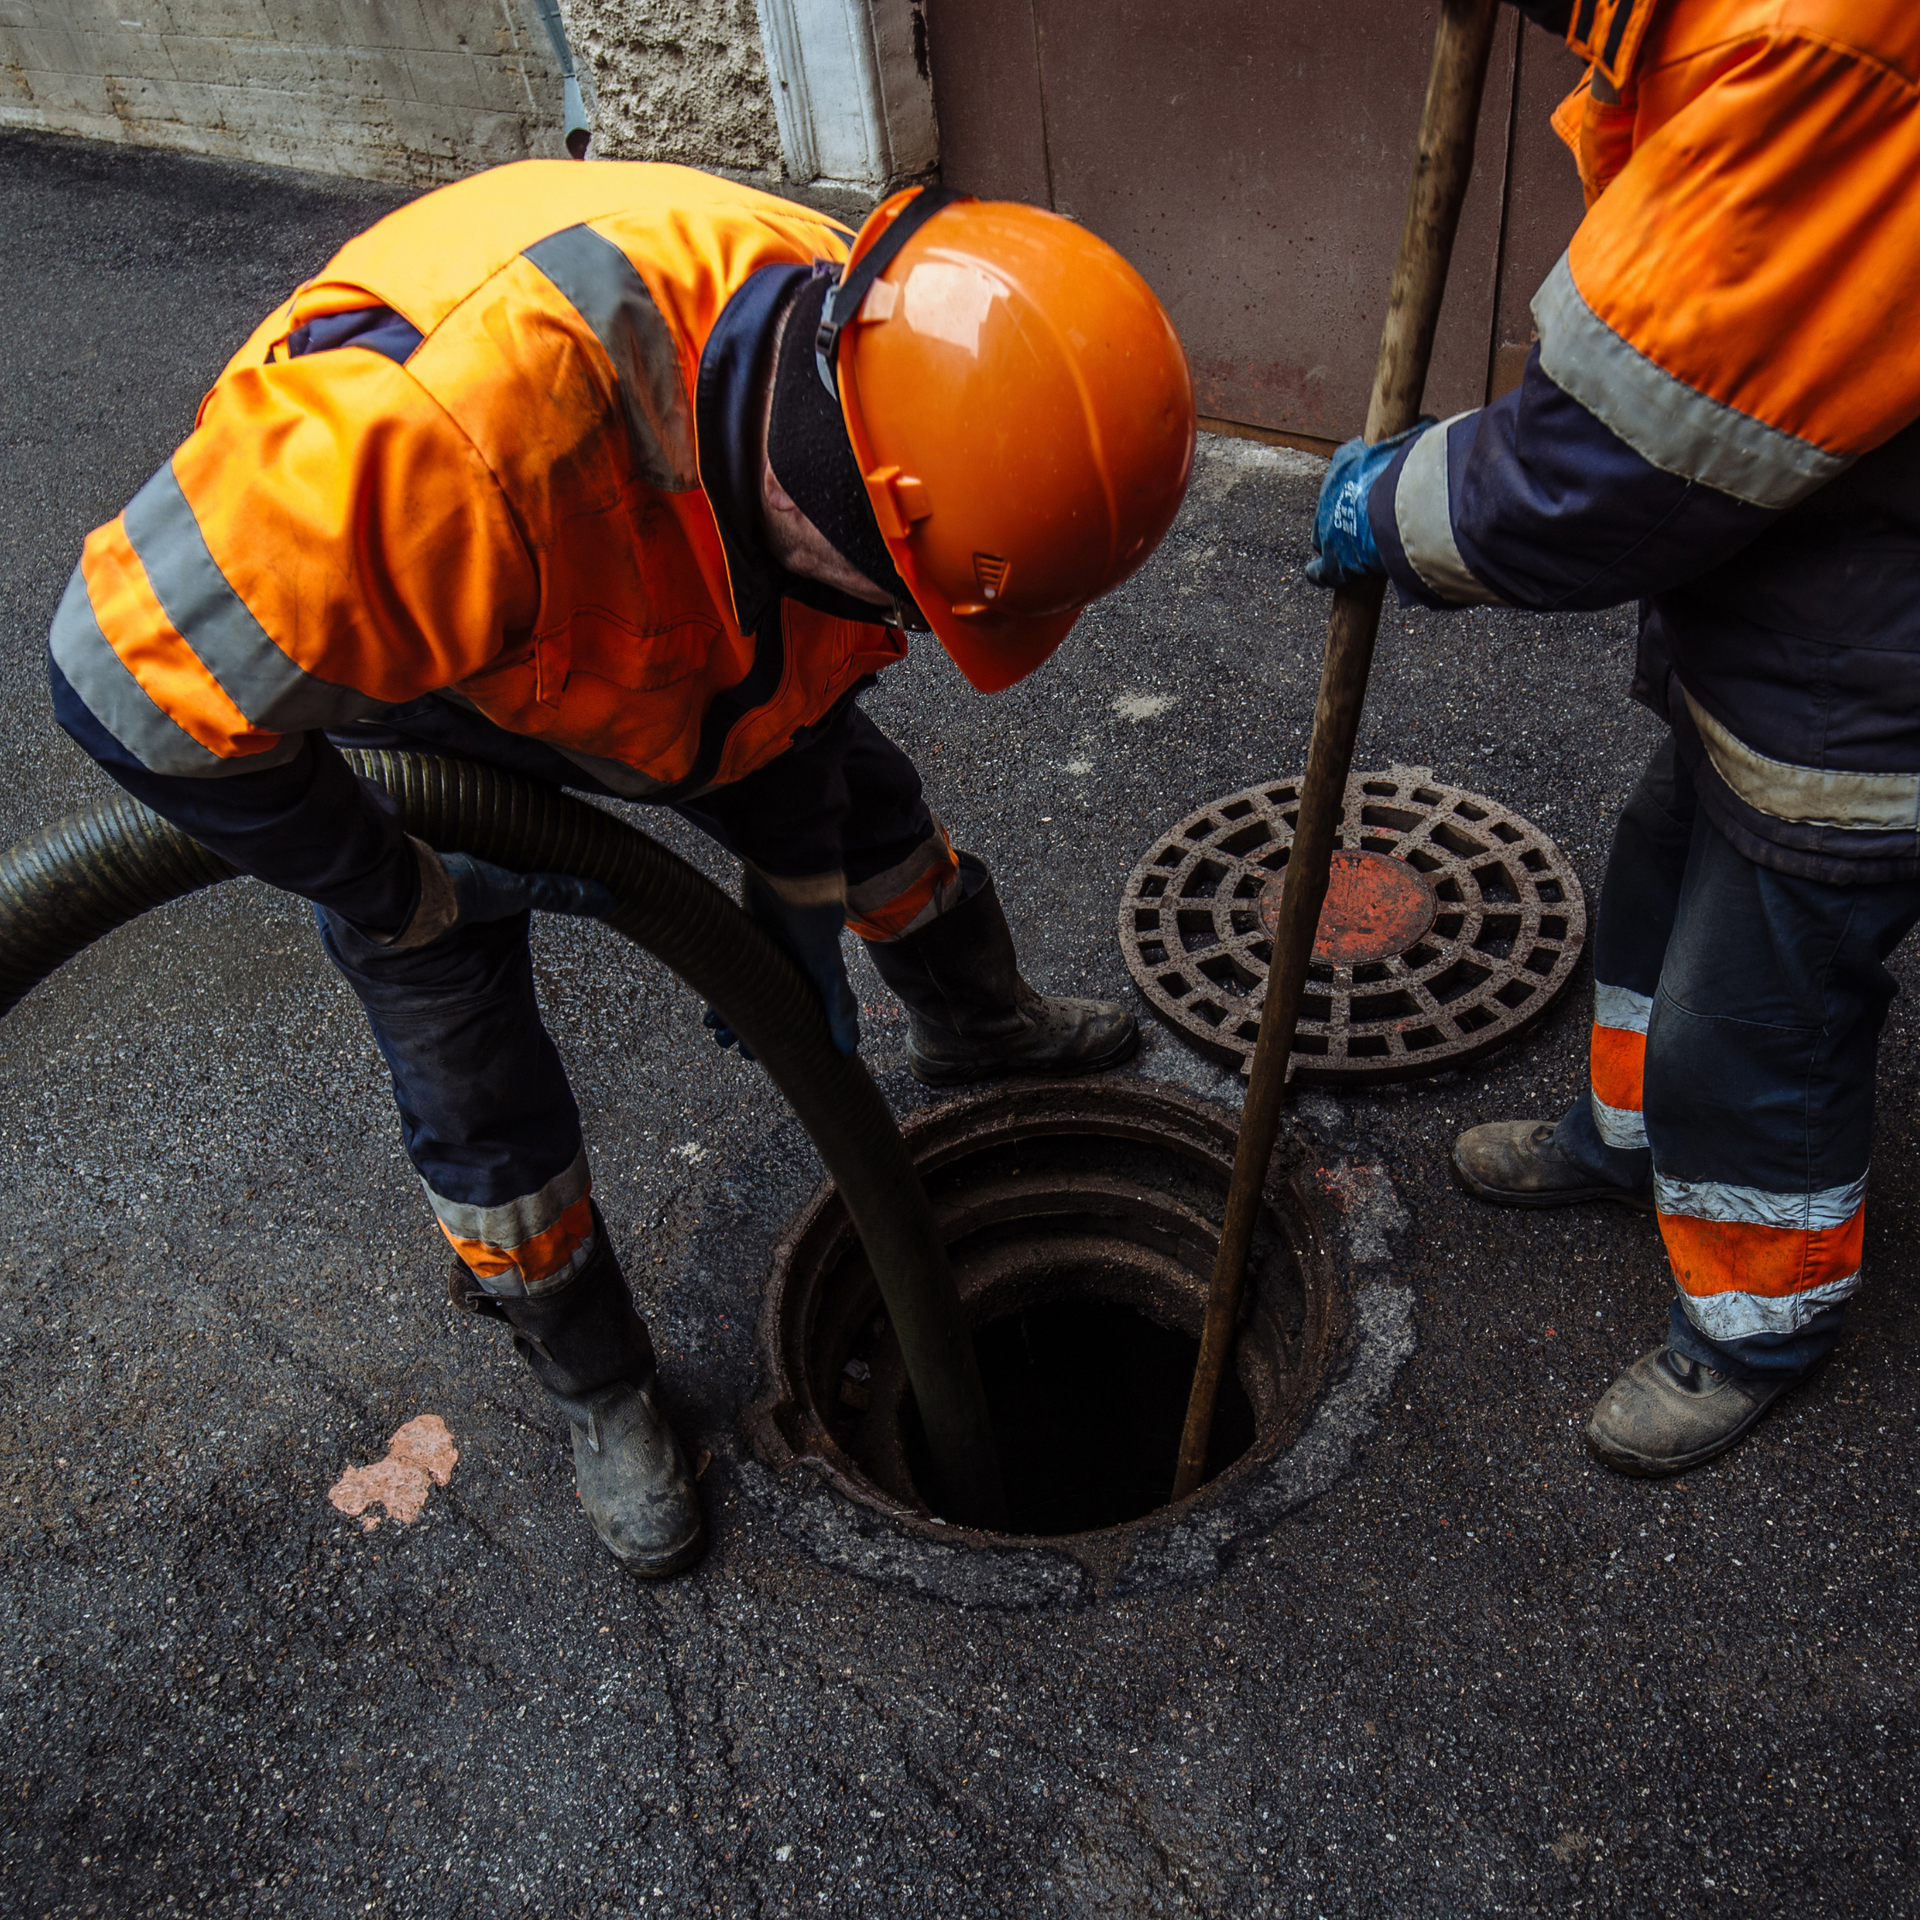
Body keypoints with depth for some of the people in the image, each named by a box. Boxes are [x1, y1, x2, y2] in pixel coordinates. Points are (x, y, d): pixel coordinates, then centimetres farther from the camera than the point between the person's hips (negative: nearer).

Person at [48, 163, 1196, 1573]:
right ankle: (601, 1391, 28)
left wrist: (800, 914, 1)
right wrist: (405, 897, -26)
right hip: (356, 656, -5)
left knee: (866, 803, 17)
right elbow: (145, 672, -39)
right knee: (477, 1085, 1)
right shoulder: (465, 432, -50)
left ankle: (978, 1027, 50)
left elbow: (795, 677, -7)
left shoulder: (853, 361, -26)